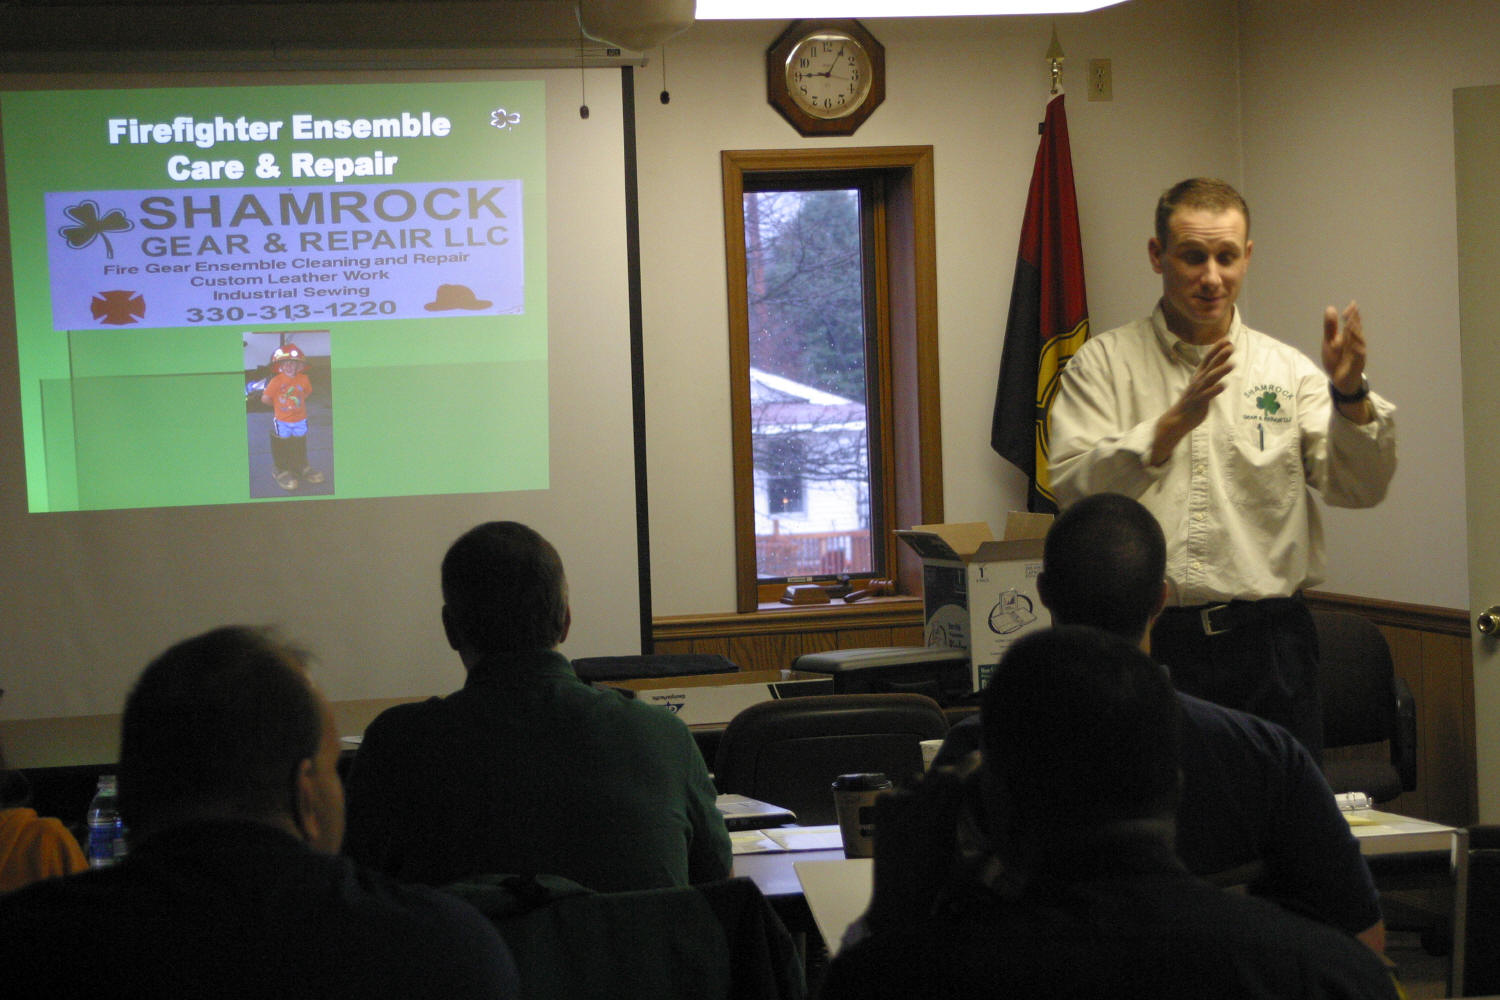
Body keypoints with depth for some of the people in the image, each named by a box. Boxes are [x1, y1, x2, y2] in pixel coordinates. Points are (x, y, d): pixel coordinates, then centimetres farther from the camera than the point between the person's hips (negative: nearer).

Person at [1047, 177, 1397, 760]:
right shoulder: (1102, 364, 6)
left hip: (1267, 646, 1)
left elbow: (1359, 488, -1)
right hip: (1148, 644, -1)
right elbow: (1074, 488, -9)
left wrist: (1350, 395, -19)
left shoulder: (1287, 371, 10)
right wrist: (1176, 422, -20)